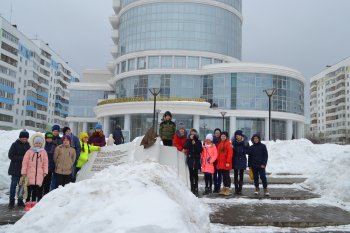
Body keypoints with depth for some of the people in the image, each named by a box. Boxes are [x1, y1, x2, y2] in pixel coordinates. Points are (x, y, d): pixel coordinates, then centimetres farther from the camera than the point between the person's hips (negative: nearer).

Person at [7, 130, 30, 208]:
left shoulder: (28, 145, 4)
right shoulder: (15, 144, -6)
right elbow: (11, 156, -10)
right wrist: (22, 158, -18)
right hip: (15, 169, -3)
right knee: (14, 184, 0)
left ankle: (20, 201, 17)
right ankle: (11, 201, 7)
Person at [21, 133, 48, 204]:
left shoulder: (43, 152, 6)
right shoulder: (29, 151, 2)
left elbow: (45, 162, 8)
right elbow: (25, 162, 2)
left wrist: (45, 171, 2)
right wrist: (24, 172, -1)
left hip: (39, 174, 1)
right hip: (30, 173, -1)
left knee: (37, 189, 4)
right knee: (29, 188, 1)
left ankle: (34, 202, 14)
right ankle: (28, 202, 10)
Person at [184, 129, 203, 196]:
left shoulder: (198, 141, 9)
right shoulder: (188, 140, 10)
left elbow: (200, 150, -1)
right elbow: (186, 146, -9)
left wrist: (195, 144, -8)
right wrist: (190, 139, -10)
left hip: (196, 159, 0)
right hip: (190, 159, 0)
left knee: (195, 174, -3)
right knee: (191, 174, -3)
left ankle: (196, 188, 0)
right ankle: (192, 188, 2)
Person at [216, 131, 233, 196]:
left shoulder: (228, 143, -9)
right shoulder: (220, 143, 14)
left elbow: (230, 153, -15)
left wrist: (228, 162, -18)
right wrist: (217, 161, 14)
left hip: (225, 163, -7)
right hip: (220, 163, 7)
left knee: (226, 176, -3)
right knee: (223, 176, 12)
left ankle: (228, 189, 3)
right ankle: (224, 189, 19)